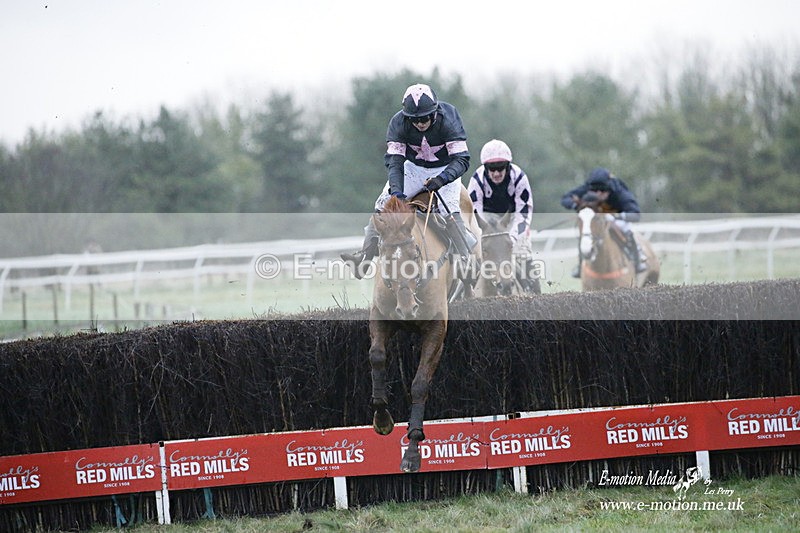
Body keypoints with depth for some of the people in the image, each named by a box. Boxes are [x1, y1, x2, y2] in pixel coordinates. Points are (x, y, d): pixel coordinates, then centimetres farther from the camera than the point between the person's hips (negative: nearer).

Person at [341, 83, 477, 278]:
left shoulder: (448, 120, -28)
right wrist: (396, 190, -39)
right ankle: (365, 257, -12)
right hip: (414, 167, 3)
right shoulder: (398, 123, -20)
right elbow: (394, 160, -22)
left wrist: (441, 179, -47)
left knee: (450, 212, -27)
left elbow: (461, 160, -30)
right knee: (384, 203, -14)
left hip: (445, 170, -3)